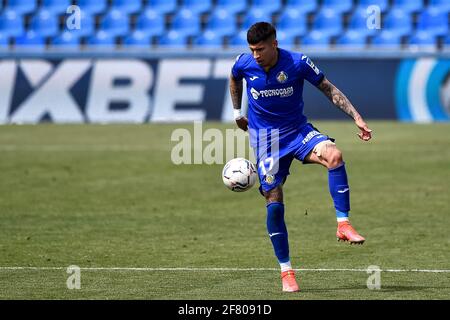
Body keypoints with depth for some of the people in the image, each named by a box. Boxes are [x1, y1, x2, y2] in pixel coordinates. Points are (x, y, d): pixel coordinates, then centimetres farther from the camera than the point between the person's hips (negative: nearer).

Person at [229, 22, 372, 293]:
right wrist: (238, 113, 21)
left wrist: (356, 117, -16)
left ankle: (343, 224, -26)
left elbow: (329, 89, -8)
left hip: (298, 130, -1)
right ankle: (286, 271, 5)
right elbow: (234, 80, 16)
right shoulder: (244, 64, -10)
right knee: (274, 204, -6)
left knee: (334, 155, -32)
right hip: (264, 137, 1)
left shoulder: (298, 63, -16)